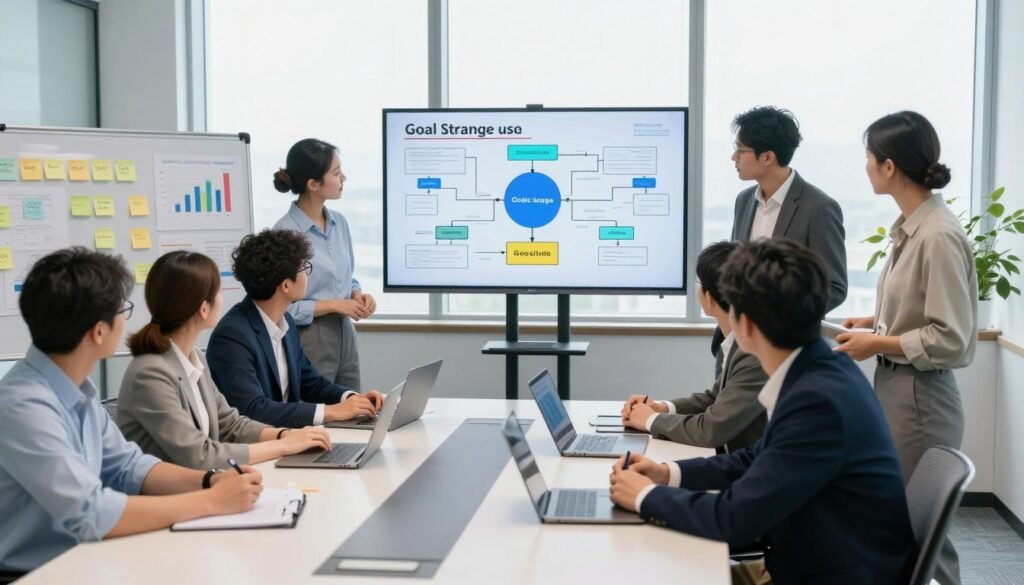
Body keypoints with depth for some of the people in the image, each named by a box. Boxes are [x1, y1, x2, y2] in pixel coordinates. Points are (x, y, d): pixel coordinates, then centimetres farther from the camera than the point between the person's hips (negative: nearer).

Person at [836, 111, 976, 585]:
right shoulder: (909, 227, 5)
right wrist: (876, 321, 7)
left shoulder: (939, 236, -22)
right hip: (893, 387, 9)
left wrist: (878, 344, -15)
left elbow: (950, 339, -21)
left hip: (919, 397, -9)